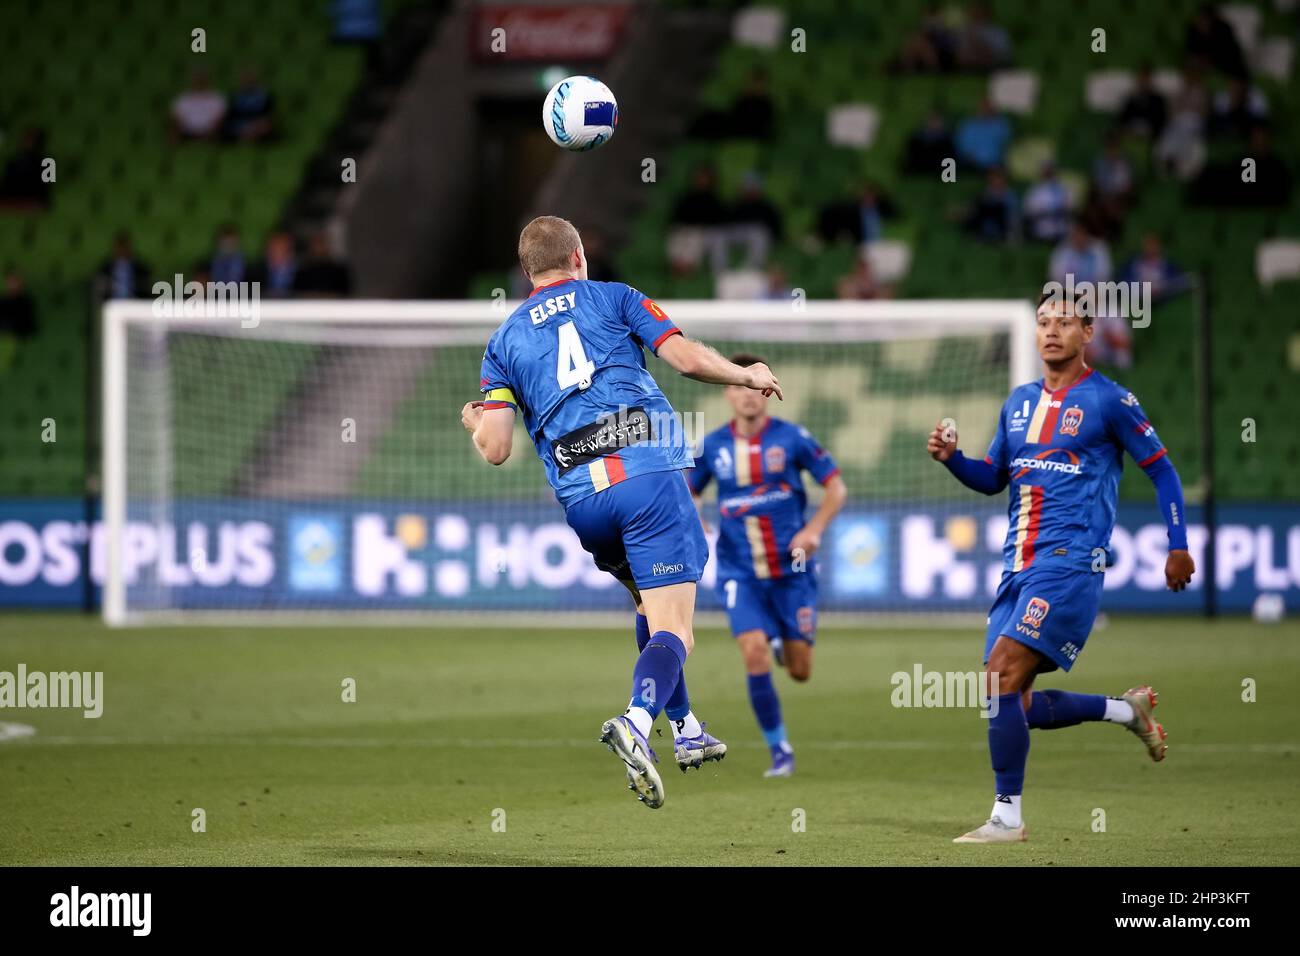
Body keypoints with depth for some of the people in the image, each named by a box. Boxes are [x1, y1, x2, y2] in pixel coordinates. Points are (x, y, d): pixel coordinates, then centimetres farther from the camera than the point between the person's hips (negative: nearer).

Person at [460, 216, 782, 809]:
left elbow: (495, 450, 6)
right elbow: (688, 359, 0)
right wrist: (751, 376, 19)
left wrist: (474, 424, 30)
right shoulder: (613, 298, 12)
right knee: (672, 630, -7)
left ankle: (685, 731, 29)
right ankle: (637, 720, -34)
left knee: (649, 603, 29)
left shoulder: (503, 341, 17)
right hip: (648, 471, -4)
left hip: (577, 497, 4)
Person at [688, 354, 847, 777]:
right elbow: (687, 492, 14)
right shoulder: (712, 446, 1)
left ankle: (784, 643, 42)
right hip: (740, 573, 0)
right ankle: (780, 751, -7)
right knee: (755, 651, -20)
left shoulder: (792, 438, -5)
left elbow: (836, 487, 0)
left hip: (792, 570, 0)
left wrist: (815, 528, -17)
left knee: (800, 671, 2)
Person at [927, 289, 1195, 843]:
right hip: (1018, 567, 7)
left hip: (1070, 564, -7)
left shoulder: (1109, 400, -2)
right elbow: (993, 479, 23)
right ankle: (1127, 710, 23)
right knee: (1013, 704, 2)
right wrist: (951, 458, 3)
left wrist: (1178, 547, 1)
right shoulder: (1021, 401, 16)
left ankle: (1007, 815, -13)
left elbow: (1161, 471, 5)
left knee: (1003, 675, -20)